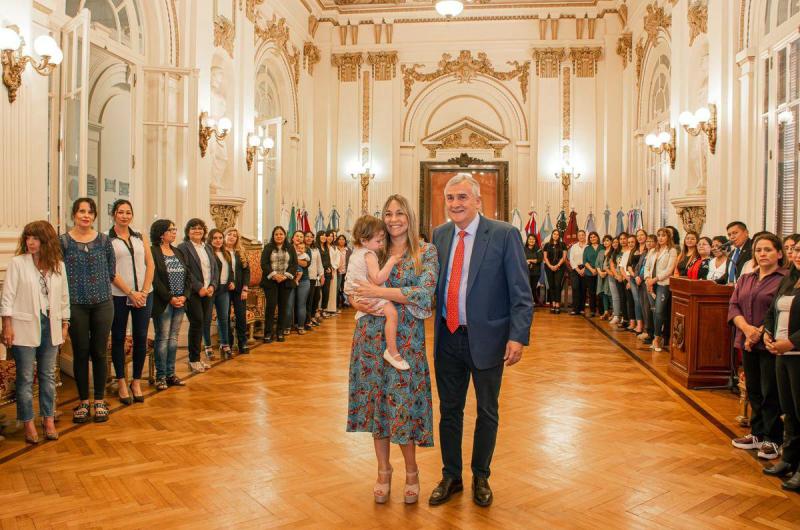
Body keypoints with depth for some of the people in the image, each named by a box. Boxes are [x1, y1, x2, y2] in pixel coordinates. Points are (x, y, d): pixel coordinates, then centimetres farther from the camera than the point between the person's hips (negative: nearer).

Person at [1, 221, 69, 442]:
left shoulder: (58, 266, 6)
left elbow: (64, 298, 11)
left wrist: (64, 324, 10)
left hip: (50, 325, 3)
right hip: (25, 326, -3)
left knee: (48, 375, 11)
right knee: (25, 377, 3)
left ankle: (48, 419, 22)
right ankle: (28, 423, 15)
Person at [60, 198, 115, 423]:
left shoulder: (104, 240, 3)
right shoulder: (63, 241, -2)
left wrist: (100, 286, 5)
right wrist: (74, 289, 0)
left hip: (102, 303, 1)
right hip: (76, 305, -1)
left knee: (99, 352, 7)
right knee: (80, 353, 7)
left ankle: (99, 401, 19)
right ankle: (83, 401, 20)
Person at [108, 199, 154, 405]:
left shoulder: (141, 238, 11)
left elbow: (150, 264, 6)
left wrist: (144, 291, -6)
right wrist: (130, 292, -12)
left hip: (144, 295, 3)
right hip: (118, 295, -3)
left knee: (141, 338, 5)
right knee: (118, 338, 6)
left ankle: (137, 382, 17)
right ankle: (121, 382, 17)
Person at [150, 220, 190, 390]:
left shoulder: (178, 252, 14)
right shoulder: (152, 252, -7)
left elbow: (188, 277, 11)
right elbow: (154, 279, -14)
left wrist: (184, 296, -4)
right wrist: (170, 298, -16)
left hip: (180, 303, 6)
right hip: (162, 304, -6)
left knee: (174, 338, 9)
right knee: (162, 338, -2)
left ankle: (171, 373, 16)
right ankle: (161, 376, 6)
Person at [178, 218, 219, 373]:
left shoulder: (208, 248, 18)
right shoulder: (183, 247, -2)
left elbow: (215, 269, 15)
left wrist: (212, 286, -2)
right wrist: (199, 287, -16)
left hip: (208, 292, 6)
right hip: (193, 293, -6)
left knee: (203, 323, 5)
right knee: (197, 322, -7)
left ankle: (196, 357, 15)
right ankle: (194, 360, 4)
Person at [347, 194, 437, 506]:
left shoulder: (426, 252, -1)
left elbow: (425, 293, -14)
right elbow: (353, 290, 11)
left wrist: (380, 292, -17)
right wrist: (358, 303, -12)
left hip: (406, 338, -3)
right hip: (372, 336, 4)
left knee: (402, 403, 0)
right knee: (375, 400, 9)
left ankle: (411, 471, 23)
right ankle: (383, 469, 27)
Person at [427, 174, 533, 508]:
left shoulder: (504, 234, -9)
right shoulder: (439, 235, 5)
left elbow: (520, 292, -10)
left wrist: (518, 336, -17)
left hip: (486, 339, -3)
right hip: (447, 339, 4)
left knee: (487, 412, 14)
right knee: (449, 410, 15)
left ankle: (481, 477, 34)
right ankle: (451, 476, 34)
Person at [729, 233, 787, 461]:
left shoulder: (787, 279, -7)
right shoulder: (745, 279, 13)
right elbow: (733, 307, 5)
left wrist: (760, 332, -17)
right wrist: (747, 328, -12)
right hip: (748, 344, 6)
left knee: (771, 393, 0)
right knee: (753, 390, 14)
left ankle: (773, 440, 13)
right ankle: (757, 434, 27)